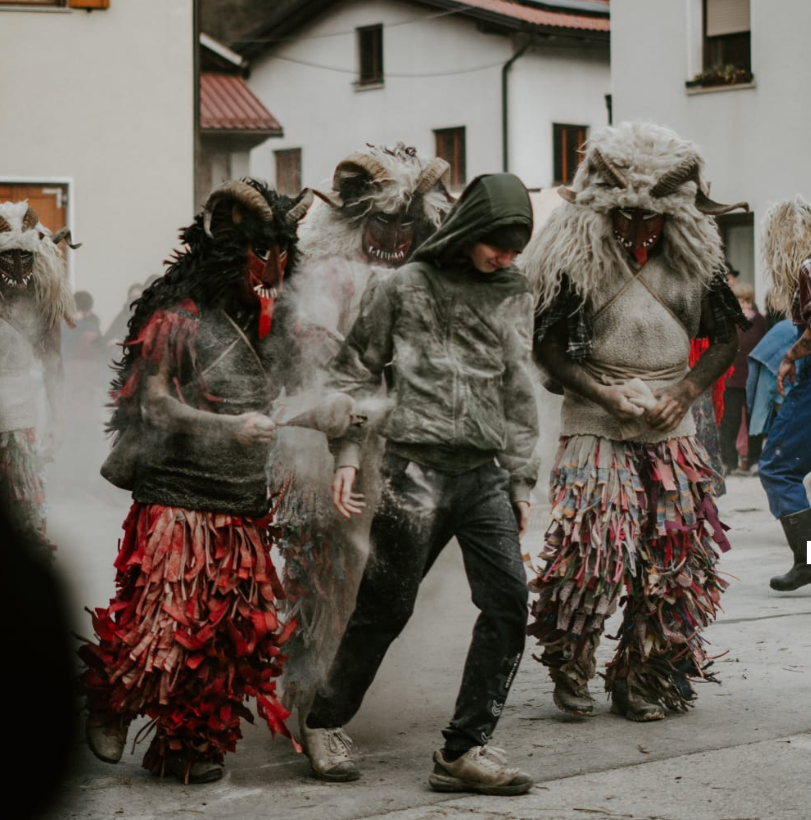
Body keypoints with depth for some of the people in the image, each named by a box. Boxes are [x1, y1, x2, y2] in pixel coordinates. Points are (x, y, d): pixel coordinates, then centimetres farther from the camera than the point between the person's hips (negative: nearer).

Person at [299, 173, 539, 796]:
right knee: (384, 609, 2)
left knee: (509, 602, -8)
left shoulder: (515, 297, 13)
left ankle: (466, 750, -1)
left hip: (487, 474, 4)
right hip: (417, 470, -4)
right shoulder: (406, 287, 1)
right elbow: (357, 371, 6)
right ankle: (326, 723, 23)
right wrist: (347, 456, -1)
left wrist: (522, 482, 13)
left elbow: (519, 394, 17)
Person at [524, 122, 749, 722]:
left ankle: (642, 681, 15)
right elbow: (548, 345, -1)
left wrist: (686, 392, -6)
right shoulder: (580, 260, -5)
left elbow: (726, 340, 10)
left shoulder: (695, 259, 4)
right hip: (596, 426, -3)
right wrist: (605, 394, -13)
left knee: (671, 558, 2)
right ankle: (570, 670, 9)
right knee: (590, 546, -11)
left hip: (672, 431, 3)